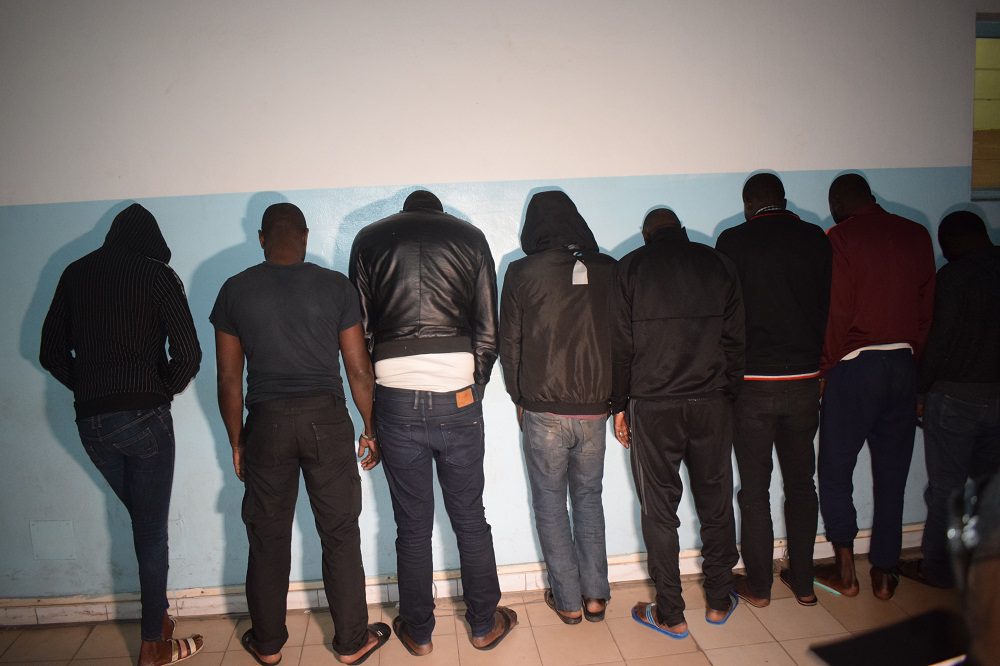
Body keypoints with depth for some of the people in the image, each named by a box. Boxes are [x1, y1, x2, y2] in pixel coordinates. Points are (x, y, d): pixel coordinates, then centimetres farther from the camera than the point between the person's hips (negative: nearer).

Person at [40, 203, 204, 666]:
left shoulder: (75, 274, 9)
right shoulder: (156, 274, -5)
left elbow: (51, 353, 11)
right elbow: (188, 355, -11)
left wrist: (89, 390, 16)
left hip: (90, 420, 5)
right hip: (143, 416, -5)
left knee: (143, 520, 20)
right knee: (152, 528, 6)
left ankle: (158, 617, 32)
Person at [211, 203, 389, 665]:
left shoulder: (235, 290, 1)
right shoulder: (335, 286, -3)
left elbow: (229, 378, 3)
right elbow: (358, 369, -2)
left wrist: (236, 441, 13)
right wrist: (370, 429, 9)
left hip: (266, 423, 1)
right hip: (326, 418, -1)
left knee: (267, 537, 14)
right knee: (340, 533, 10)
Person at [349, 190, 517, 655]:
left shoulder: (369, 240, 10)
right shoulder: (469, 236, 9)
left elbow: (360, 328, 6)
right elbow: (488, 331, 3)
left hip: (396, 400, 0)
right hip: (457, 397, 0)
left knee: (412, 525, 13)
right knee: (470, 519, 15)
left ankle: (418, 631, 29)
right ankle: (485, 625, 30)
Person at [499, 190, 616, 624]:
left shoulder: (521, 274, -6)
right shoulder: (608, 271, -1)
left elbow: (509, 345, -1)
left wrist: (519, 400, 12)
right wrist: (613, 397, 15)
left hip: (543, 412, -2)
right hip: (595, 410, 3)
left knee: (550, 503, 12)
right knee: (589, 498, 19)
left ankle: (568, 600, 20)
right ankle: (595, 596, 24)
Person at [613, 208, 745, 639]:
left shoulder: (630, 268, 2)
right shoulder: (718, 264, 8)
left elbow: (620, 344, -1)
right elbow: (735, 339, 7)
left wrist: (619, 405, 6)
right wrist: (728, 393, 15)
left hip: (652, 406, -2)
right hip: (712, 403, 3)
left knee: (659, 510, 6)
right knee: (716, 502, 14)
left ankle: (670, 614, 15)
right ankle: (719, 601, 27)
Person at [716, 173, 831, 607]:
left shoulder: (734, 241, -7)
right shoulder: (816, 239, 1)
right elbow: (828, 306, 6)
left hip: (752, 383, -3)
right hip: (804, 380, 3)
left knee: (754, 489, 8)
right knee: (801, 482, 16)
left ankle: (758, 585, 19)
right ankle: (803, 582, 26)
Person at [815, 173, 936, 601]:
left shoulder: (841, 238, -8)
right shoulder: (917, 236, 7)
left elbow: (836, 311, -11)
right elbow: (927, 308, 8)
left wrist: (825, 366, 0)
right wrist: (911, 353, 16)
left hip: (855, 366, -5)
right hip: (903, 365, 5)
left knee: (835, 470, 8)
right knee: (891, 474, 11)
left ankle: (845, 570, 11)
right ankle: (884, 573, 19)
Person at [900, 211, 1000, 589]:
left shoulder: (954, 276, -13)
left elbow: (940, 342, -14)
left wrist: (920, 388, -4)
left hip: (956, 396, -6)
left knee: (946, 487, 4)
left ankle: (938, 569, 15)